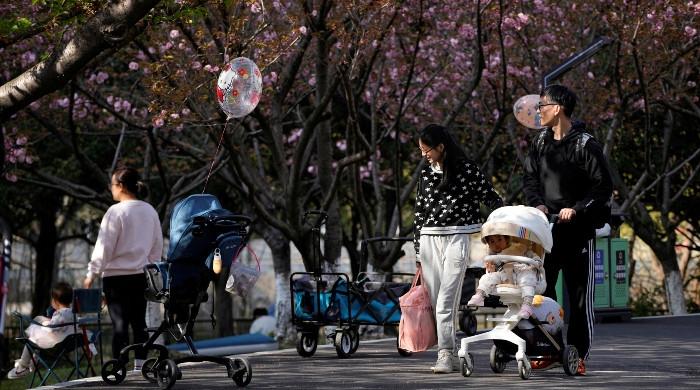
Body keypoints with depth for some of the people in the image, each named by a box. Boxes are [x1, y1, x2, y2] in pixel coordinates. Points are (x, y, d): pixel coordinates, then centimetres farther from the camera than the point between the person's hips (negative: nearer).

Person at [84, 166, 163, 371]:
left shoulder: (116, 211, -12)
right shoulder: (150, 211, 7)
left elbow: (104, 247, -11)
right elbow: (157, 246, 13)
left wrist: (92, 274, -3)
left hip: (117, 276, -6)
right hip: (142, 276, 6)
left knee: (119, 323, -4)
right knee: (139, 322, 12)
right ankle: (140, 365, 15)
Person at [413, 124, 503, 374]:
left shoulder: (466, 170, -2)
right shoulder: (425, 174, 13)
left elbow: (491, 199, 2)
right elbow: (419, 213, 16)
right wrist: (418, 253, 15)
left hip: (457, 238, -5)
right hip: (429, 240, 5)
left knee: (446, 299, -14)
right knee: (435, 301, 2)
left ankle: (445, 354, -15)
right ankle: (452, 353, 8)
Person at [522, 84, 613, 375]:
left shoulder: (585, 145, -9)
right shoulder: (541, 142, 9)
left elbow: (603, 186, -9)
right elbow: (530, 177, 16)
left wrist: (577, 209, -17)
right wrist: (537, 203, -2)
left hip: (578, 230, -6)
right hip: (546, 228, 6)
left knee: (579, 295, 0)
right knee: (541, 290, 6)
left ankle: (578, 355, 4)